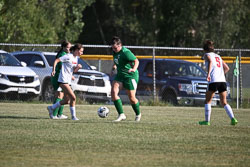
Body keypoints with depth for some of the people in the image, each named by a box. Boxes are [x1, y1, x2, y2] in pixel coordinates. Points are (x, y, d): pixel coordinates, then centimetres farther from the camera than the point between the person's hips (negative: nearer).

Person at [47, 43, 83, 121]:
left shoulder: (76, 58, 13)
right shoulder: (68, 56, -13)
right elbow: (56, 60, -14)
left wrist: (78, 67, -2)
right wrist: (53, 70, -24)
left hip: (68, 81, 9)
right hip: (63, 81, -9)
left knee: (66, 101, 11)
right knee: (73, 97, -14)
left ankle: (51, 108, 27)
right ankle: (73, 116, -6)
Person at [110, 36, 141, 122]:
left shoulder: (125, 52, -18)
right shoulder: (115, 52, 7)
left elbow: (136, 61, -24)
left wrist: (134, 69, -42)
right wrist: (114, 68, 14)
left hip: (130, 76, -7)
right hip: (120, 75, 8)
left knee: (132, 98, -3)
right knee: (113, 92, -15)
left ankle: (138, 114, 27)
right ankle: (121, 115, -13)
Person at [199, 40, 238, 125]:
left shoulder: (207, 55, 6)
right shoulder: (218, 56, 24)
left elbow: (210, 61, -17)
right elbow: (227, 68, 24)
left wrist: (208, 74, -25)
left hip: (214, 81, -5)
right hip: (223, 80, 5)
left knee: (208, 101, 9)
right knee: (224, 103, 7)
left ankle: (207, 121, 7)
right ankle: (233, 118, -11)